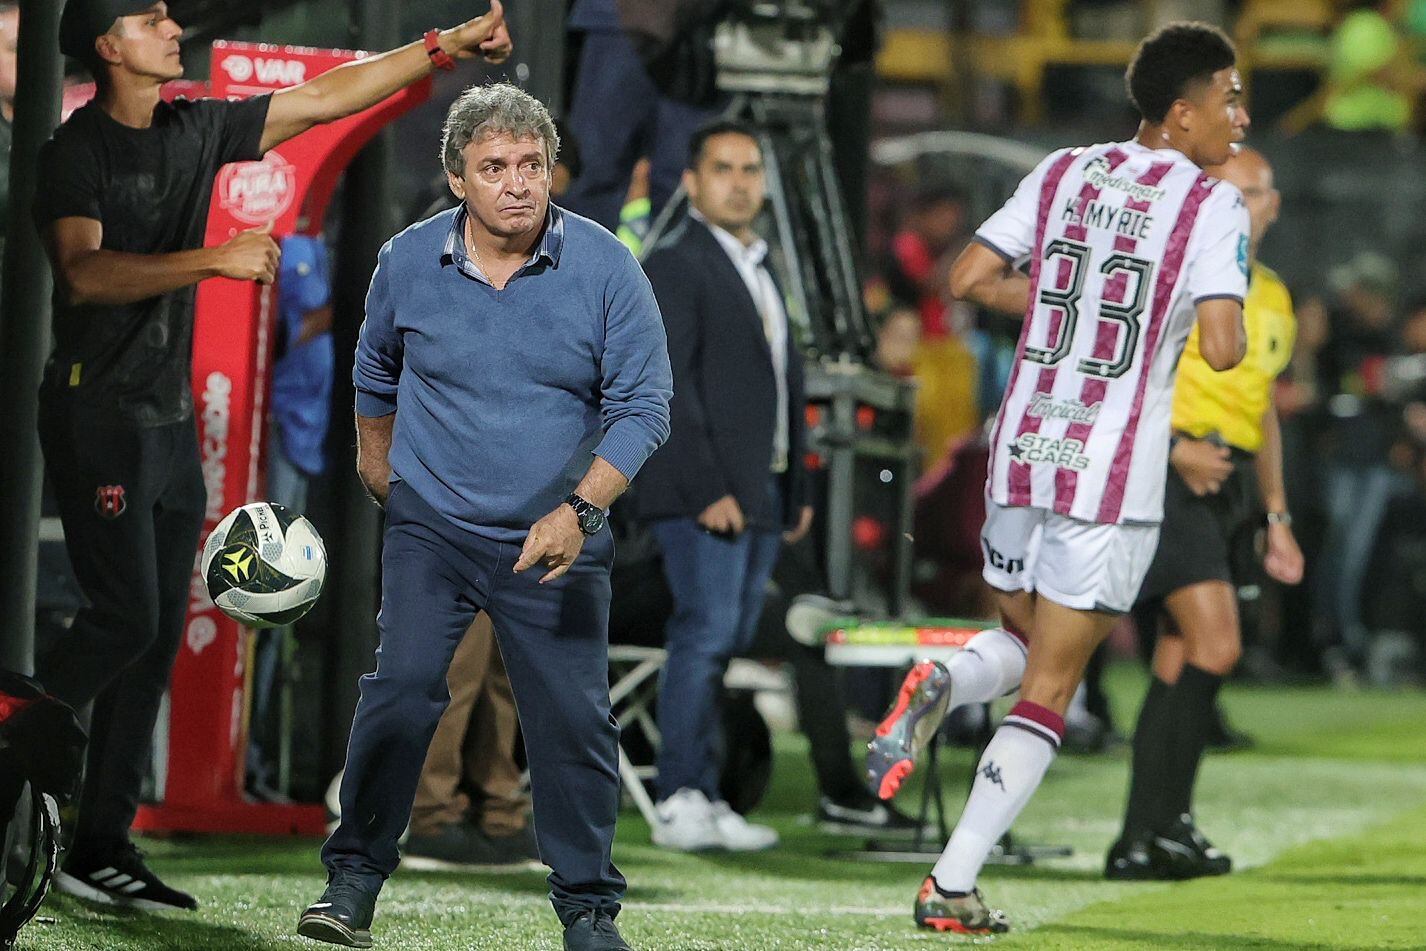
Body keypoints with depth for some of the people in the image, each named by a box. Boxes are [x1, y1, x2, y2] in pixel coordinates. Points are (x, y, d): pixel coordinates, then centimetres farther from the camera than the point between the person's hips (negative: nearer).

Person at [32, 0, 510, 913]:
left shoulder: (197, 132, 10)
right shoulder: (76, 152, -10)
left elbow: (323, 98, 15)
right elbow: (84, 274, -25)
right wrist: (215, 260, -32)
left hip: (171, 418, 7)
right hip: (98, 413, -7)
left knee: (159, 639, 4)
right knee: (127, 617, -16)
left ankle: (102, 850, 7)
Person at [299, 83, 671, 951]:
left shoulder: (605, 267, -9)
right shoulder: (408, 262, -3)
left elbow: (643, 405, -7)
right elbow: (375, 373, 19)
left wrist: (580, 510, -18)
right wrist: (379, 471, 29)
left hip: (556, 543, -1)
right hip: (432, 528, 1)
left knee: (574, 719, -2)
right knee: (401, 692, -14)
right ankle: (354, 882, -3)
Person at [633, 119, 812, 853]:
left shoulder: (760, 270, 22)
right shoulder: (677, 264, -6)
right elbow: (669, 384, -14)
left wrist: (795, 491, 17)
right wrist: (707, 489, -19)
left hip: (761, 492, 8)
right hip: (702, 493, -8)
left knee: (726, 643, 6)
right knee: (706, 634, -12)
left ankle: (701, 798, 7)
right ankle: (682, 801, -11)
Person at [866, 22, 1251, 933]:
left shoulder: (1064, 173, 7)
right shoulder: (1213, 205, -8)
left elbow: (968, 277, 6)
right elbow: (1222, 348, -18)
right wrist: (1201, 316, 5)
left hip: (1024, 450, 5)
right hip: (1114, 479, -5)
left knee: (1027, 640, 26)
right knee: (1049, 687, 4)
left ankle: (940, 684, -8)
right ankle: (952, 888, -1)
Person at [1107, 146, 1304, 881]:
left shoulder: (1274, 299, 20)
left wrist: (1276, 519, 23)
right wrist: (1178, 449, -19)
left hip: (1226, 483, 8)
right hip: (1163, 473, -8)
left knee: (1181, 662, 7)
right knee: (1214, 645, -19)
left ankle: (1141, 842, 10)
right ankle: (1162, 822, -17)